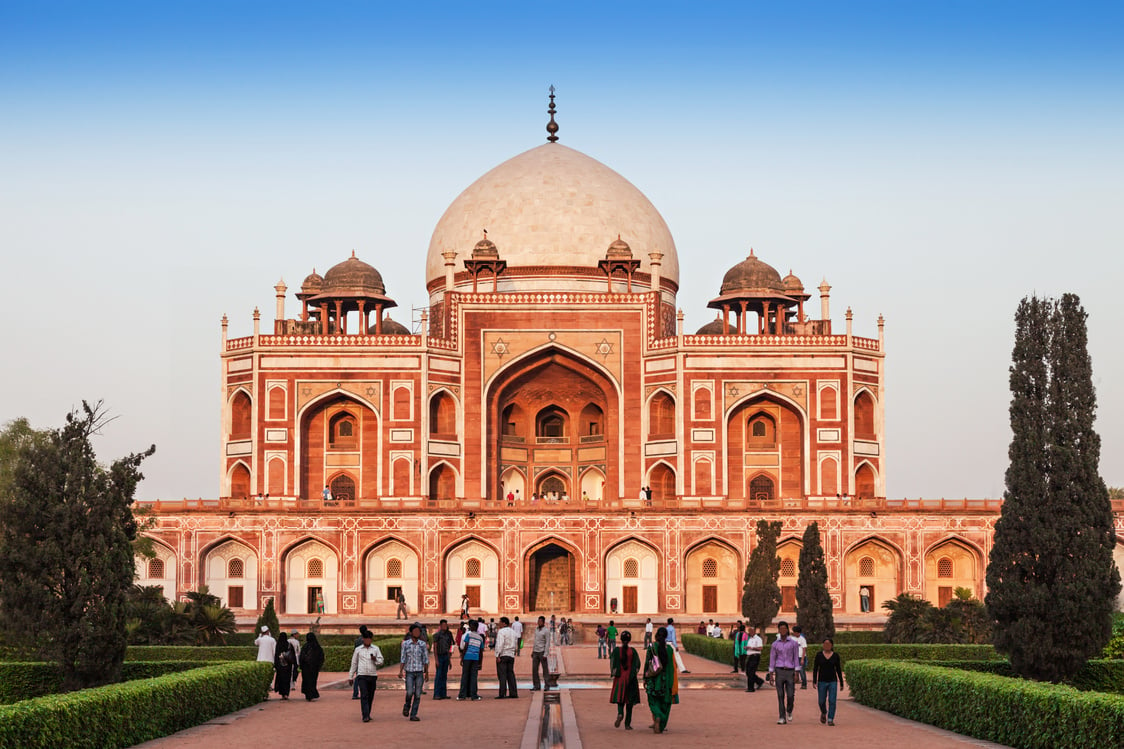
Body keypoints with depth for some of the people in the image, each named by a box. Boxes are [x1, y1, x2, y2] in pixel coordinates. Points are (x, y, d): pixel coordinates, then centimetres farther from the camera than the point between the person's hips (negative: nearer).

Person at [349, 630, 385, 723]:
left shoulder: (376, 649, 10)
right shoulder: (358, 650, 9)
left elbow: (381, 662, 8)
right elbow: (354, 663, 15)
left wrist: (375, 659, -14)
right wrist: (350, 677, 15)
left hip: (373, 675, 2)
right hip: (362, 675, -2)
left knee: (370, 696, 7)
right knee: (364, 695, -13)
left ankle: (368, 714, 21)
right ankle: (365, 716, -19)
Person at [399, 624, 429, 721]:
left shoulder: (423, 644, 5)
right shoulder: (405, 644, 2)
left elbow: (425, 660, 8)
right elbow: (403, 659, 2)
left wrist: (427, 673, 6)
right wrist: (400, 671, -7)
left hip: (419, 672, 2)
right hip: (409, 672, -2)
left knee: (417, 695, -1)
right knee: (409, 692, -13)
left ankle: (413, 715, 6)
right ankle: (407, 706, 17)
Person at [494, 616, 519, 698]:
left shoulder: (501, 631, -10)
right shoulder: (513, 632, 14)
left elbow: (500, 644, -18)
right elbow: (515, 645, 20)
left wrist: (498, 655, -17)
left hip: (502, 655, -7)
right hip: (511, 655, 7)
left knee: (502, 675, -7)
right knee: (510, 674, 9)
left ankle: (502, 694, -12)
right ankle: (513, 693, 6)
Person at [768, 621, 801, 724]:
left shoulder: (794, 643, 1)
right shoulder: (775, 644, 5)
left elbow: (796, 658, 1)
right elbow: (772, 659, 7)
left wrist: (796, 674, -5)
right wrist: (771, 675, 2)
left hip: (790, 672, -1)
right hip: (779, 671, 1)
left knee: (790, 695, -4)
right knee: (780, 695, -2)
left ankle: (789, 711, 26)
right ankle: (782, 718, 2)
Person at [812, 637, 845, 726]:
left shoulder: (836, 656, 1)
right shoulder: (819, 655, -1)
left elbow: (838, 670, 5)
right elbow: (815, 669, -1)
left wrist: (841, 683, 5)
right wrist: (814, 681, -8)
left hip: (833, 682, 0)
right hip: (822, 681, 0)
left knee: (832, 701, -10)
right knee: (822, 701, 5)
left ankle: (830, 720, -6)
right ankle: (823, 713, 35)